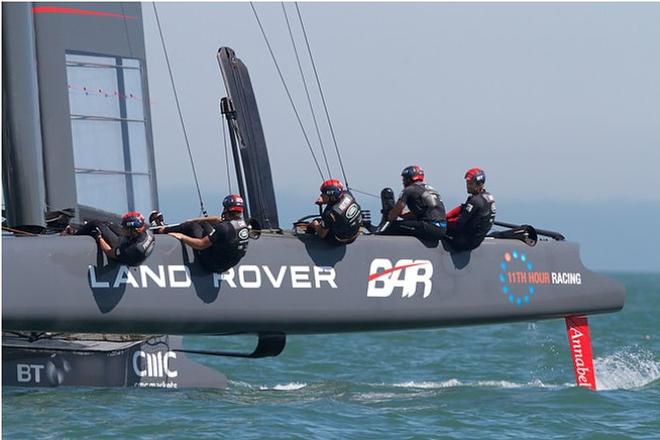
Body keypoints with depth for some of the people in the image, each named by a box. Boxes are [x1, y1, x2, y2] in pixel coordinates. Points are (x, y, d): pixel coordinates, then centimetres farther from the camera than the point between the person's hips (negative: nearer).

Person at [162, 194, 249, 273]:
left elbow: (201, 244, -25)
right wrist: (194, 220, 24)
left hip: (212, 265, -7)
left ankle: (165, 230, 29)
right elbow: (218, 220, 14)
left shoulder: (224, 227, -30)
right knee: (203, 224, 20)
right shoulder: (244, 225, -3)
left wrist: (182, 237, -9)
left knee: (192, 226, 5)